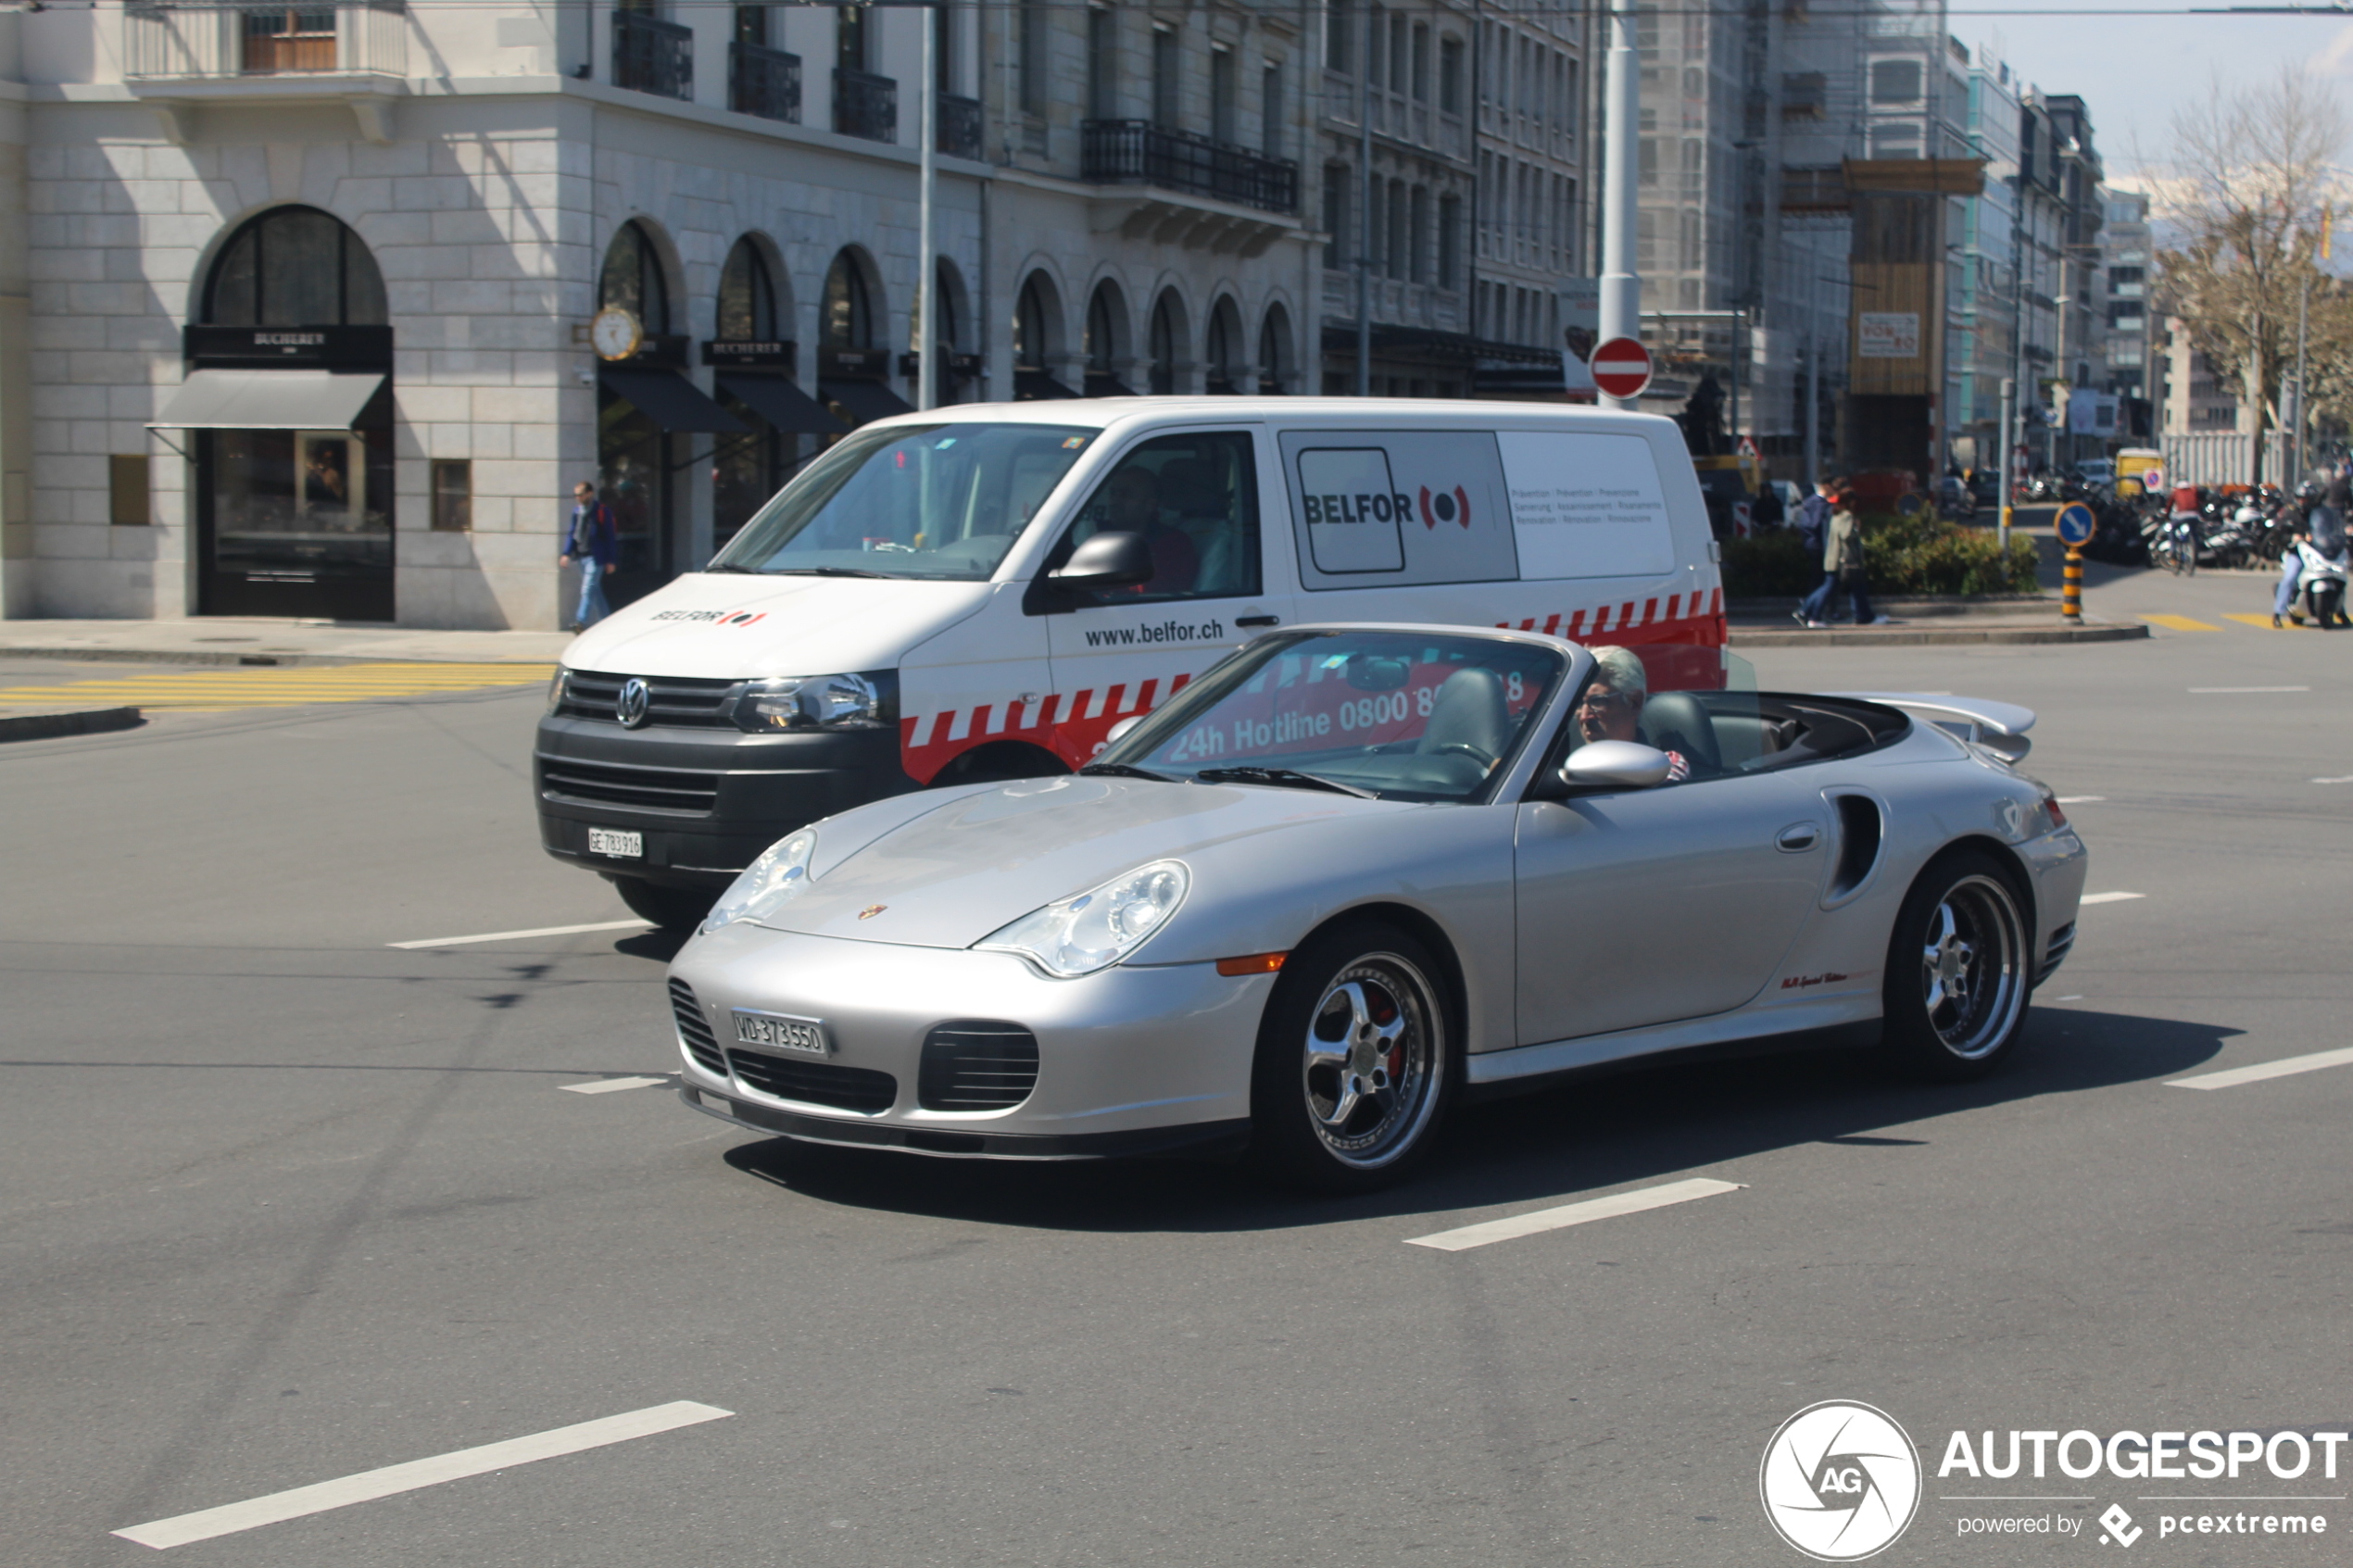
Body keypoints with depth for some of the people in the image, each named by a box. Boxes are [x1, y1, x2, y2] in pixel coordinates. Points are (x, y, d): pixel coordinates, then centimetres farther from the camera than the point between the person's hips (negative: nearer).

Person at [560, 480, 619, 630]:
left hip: (595, 557, -7)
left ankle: (581, 621, -21)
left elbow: (610, 536, -7)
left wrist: (611, 561, -9)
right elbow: (572, 533, 15)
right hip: (581, 556, 7)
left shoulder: (602, 511, -7)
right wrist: (567, 553, 3)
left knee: (588, 589, -14)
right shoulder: (577, 511, 10)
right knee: (594, 590, 13)